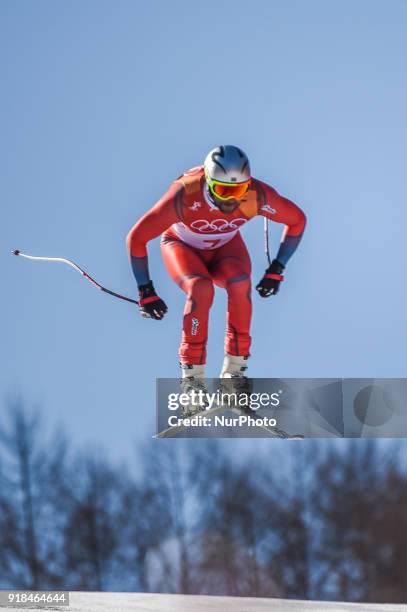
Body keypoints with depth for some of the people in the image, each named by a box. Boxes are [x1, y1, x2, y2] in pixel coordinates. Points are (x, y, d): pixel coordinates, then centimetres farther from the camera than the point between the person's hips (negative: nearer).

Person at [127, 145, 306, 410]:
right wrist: (146, 293, -23)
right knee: (201, 288, -33)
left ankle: (235, 370, -17)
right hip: (182, 245, -2)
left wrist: (277, 270, -12)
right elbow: (136, 238, -27)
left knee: (240, 282, -30)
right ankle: (192, 377, -22)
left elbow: (297, 220, -10)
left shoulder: (257, 196, -30)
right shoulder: (185, 196, -37)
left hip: (225, 246, 2)